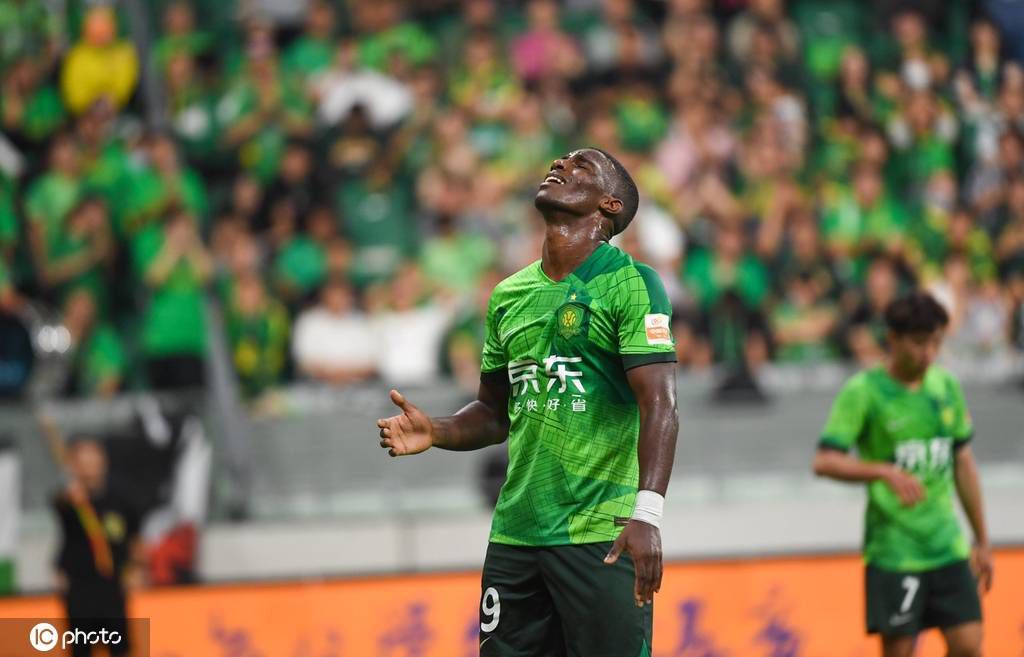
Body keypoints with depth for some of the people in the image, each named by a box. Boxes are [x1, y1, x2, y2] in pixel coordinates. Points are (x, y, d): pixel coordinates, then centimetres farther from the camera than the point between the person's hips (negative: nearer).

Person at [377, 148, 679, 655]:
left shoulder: (630, 284, -5)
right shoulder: (508, 295, 16)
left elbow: (659, 404, -15)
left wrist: (647, 514, -27)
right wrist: (435, 433, 2)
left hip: (602, 537, -6)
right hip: (513, 533, 6)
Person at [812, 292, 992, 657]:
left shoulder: (945, 386, 8)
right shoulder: (863, 391, -8)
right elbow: (825, 462, -17)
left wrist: (982, 541, 18)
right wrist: (885, 471, -33)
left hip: (947, 545, 5)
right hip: (893, 550, -5)